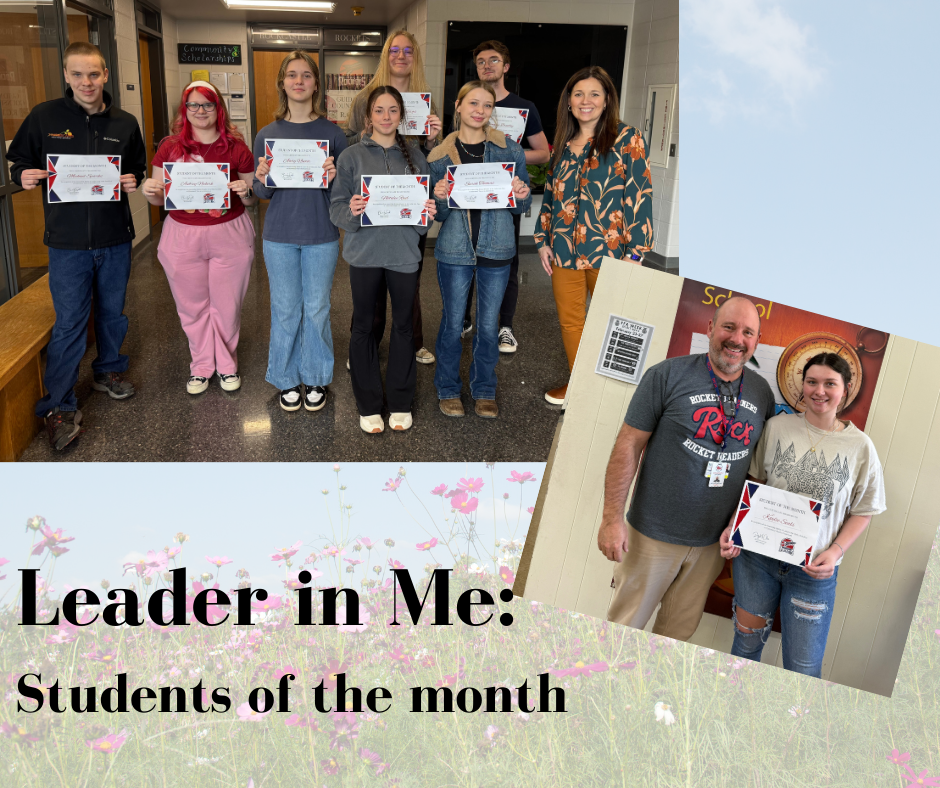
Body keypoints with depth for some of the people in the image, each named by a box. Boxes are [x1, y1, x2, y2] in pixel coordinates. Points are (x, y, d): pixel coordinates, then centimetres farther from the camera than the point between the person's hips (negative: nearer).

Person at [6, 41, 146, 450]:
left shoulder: (125, 123, 4)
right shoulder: (44, 116, -3)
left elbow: (138, 168, 16)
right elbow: (18, 161, 6)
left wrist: (134, 181, -6)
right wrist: (24, 175, -16)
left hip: (115, 238, 3)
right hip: (67, 240, -3)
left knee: (112, 312, 17)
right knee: (69, 323, -1)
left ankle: (109, 370, 40)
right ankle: (58, 405, 9)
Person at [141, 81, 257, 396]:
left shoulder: (236, 147, -1)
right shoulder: (170, 147, 1)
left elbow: (253, 198, 5)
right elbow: (159, 198, 7)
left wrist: (246, 192, -17)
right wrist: (150, 191, -15)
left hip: (230, 236, -1)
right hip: (183, 237, 1)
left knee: (227, 306, 8)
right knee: (192, 307, 11)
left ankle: (226, 364, 28)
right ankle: (202, 365, 30)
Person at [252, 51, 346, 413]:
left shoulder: (332, 133, 0)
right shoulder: (267, 135, 2)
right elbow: (262, 194, 6)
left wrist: (334, 177, -19)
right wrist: (262, 179, -16)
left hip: (321, 236, -1)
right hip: (280, 236, 1)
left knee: (317, 308, 8)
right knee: (285, 309, 8)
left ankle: (315, 378, 25)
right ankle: (287, 379, 24)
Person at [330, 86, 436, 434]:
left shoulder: (415, 156, 7)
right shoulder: (352, 156, 1)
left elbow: (427, 203, 10)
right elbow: (337, 207, -2)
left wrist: (427, 213, -12)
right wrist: (351, 211, -24)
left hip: (403, 252, 2)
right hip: (364, 252, -1)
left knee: (403, 326, 8)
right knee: (363, 326, 6)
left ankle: (401, 402, 23)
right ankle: (368, 404, 19)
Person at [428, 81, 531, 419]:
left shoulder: (509, 149, 2)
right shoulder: (440, 155, 1)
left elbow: (520, 208, 7)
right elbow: (440, 214, 4)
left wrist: (522, 195, -15)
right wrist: (440, 198, -18)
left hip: (496, 250, 1)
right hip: (455, 249, -1)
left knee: (488, 325, 9)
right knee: (453, 324, 8)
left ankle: (484, 390, 26)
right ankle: (448, 389, 26)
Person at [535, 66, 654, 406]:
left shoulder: (626, 138, -4)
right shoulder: (563, 144, 13)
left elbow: (640, 194, -9)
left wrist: (635, 251, -14)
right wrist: (543, 239, 11)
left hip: (608, 250, -5)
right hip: (565, 250, 6)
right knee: (570, 321, 12)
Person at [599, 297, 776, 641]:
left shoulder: (762, 393, 3)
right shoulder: (667, 375, -11)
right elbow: (628, 445, -11)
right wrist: (612, 518, -14)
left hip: (712, 543, 4)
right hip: (653, 535, -4)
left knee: (679, 632, 19)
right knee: (623, 628, 9)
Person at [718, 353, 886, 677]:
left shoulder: (860, 446, -4)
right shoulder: (777, 426, -2)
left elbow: (863, 511, 2)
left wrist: (835, 552, -11)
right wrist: (733, 526, -6)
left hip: (813, 569, -1)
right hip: (758, 554, 1)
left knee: (803, 668, 5)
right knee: (746, 644, 15)